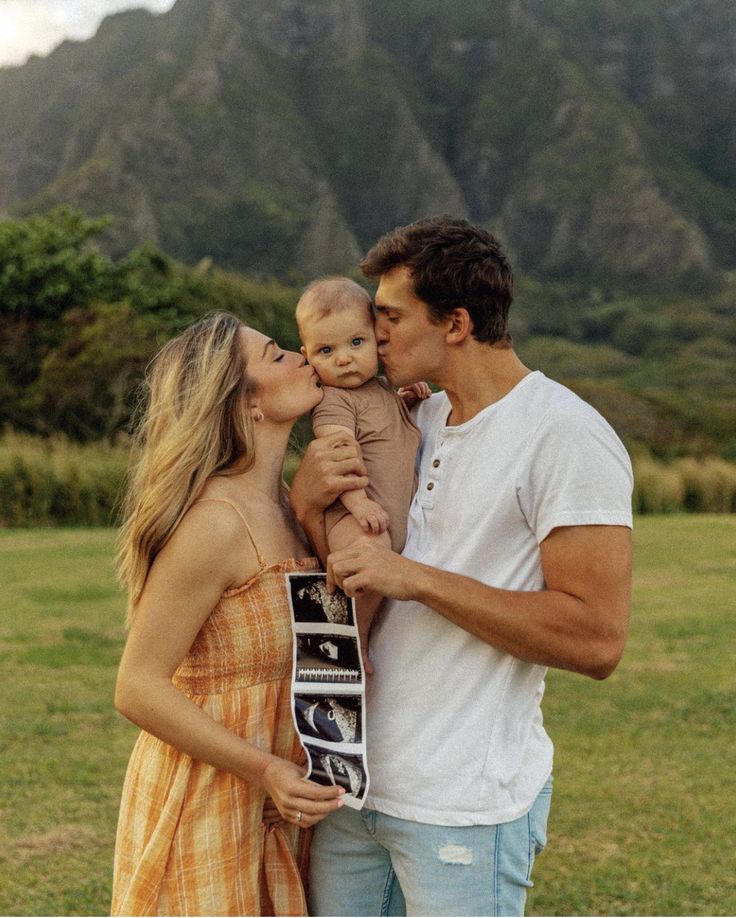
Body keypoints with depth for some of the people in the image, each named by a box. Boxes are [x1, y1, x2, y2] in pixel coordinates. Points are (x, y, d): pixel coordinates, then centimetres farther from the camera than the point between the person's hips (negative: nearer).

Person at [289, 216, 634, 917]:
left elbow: (597, 639, -21)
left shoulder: (565, 435, -13)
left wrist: (416, 578, -21)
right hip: (356, 781, 7)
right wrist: (313, 491, -1)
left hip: (466, 806, -7)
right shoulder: (415, 422, 10)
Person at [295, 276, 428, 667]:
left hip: (398, 515, 10)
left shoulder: (381, 389, 18)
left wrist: (409, 397, 20)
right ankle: (357, 641, -17)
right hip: (355, 515, -10)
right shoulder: (334, 400, -10)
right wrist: (357, 499, -37)